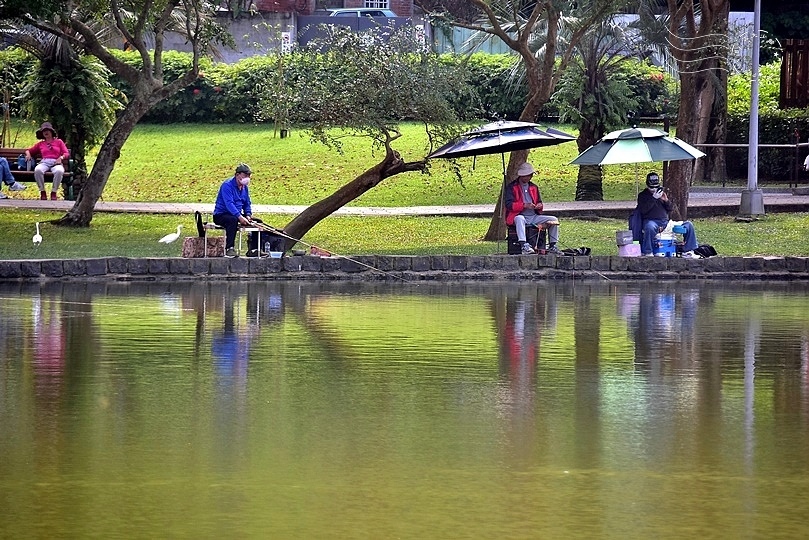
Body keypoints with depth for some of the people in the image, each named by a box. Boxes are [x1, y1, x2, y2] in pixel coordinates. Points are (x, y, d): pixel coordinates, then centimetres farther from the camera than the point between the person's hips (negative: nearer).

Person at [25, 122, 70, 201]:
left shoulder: (59, 142, 21)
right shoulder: (40, 144, 26)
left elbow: (66, 153, 12)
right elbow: (29, 150, 33)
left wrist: (61, 157, -10)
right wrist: (28, 154, 8)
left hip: (56, 163, -1)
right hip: (44, 162, 2)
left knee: (59, 171, -41)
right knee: (37, 170, -38)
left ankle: (54, 192, -27)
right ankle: (42, 192, -27)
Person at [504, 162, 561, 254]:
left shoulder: (534, 187, 20)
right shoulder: (511, 187, 1)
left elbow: (539, 202, 25)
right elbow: (509, 204, -11)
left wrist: (539, 205, -2)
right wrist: (524, 205, -23)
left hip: (533, 216, 6)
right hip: (519, 215, -6)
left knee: (553, 219, -8)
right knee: (519, 219, -41)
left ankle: (552, 246, -3)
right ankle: (524, 246, -53)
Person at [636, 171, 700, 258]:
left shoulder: (661, 192, 22)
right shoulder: (642, 195, 7)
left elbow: (670, 209, 20)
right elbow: (643, 210, -10)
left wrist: (666, 200, -1)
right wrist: (653, 198, -13)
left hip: (665, 222, 6)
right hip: (651, 221, -6)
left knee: (688, 225, -5)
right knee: (650, 227, -44)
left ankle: (688, 252, -7)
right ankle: (647, 253, -35)